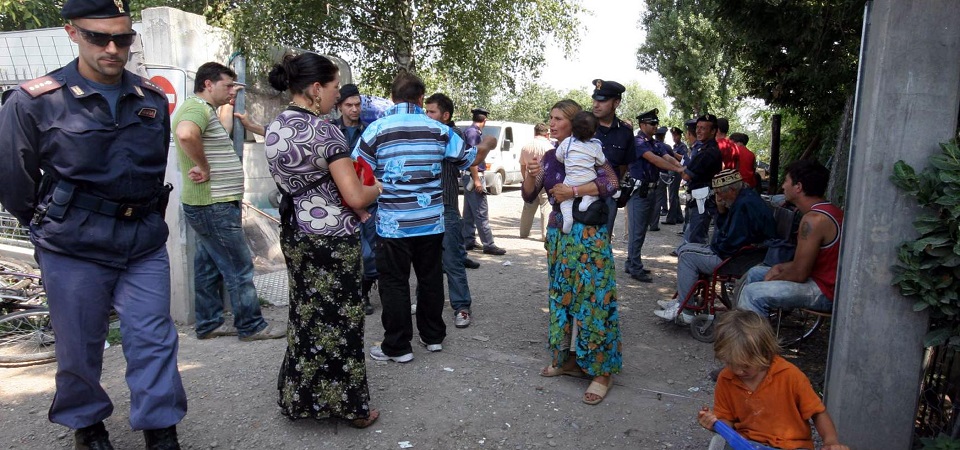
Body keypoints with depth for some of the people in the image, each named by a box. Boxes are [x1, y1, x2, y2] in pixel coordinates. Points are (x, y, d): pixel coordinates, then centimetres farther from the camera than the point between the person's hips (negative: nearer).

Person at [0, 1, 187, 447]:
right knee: (79, 348, 11)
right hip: (74, 251, -2)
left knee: (154, 340, 4)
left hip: (145, 245, 3)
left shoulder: (153, 98, 4)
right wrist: (51, 230, 10)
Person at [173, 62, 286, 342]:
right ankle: (251, 326, 7)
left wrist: (226, 108, 13)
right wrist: (204, 168, -26)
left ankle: (209, 324, 26)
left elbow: (217, 143, 27)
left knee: (209, 268, 16)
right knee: (239, 269, -3)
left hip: (210, 205, 11)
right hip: (214, 206, -11)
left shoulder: (205, 110, 18)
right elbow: (186, 135, -38)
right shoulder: (197, 108, -16)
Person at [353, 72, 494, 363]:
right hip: (431, 221, 3)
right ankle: (433, 336, 28)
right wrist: (486, 145, 30)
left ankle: (397, 347, 13)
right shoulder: (438, 129, 1)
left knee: (394, 283, 6)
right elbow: (470, 160, 9)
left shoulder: (377, 129, -7)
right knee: (431, 278, 16)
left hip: (393, 222, -3)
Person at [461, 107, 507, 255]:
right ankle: (488, 245, -7)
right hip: (474, 176, -10)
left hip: (471, 176, 10)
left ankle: (469, 241, 18)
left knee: (469, 212, 12)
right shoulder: (473, 132, -13)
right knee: (481, 212, -9)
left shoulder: (471, 131, 16)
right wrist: (476, 180, -21)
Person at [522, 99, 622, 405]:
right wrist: (530, 175, -11)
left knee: (592, 298, -7)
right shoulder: (550, 157, 12)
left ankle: (602, 370, 2)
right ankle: (568, 358, 22)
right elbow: (529, 196, 9)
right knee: (562, 296, 9)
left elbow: (611, 183, -16)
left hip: (589, 234, -6)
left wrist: (573, 191, -19)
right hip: (558, 234, 6)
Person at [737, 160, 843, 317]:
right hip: (828, 282, 11)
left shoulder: (814, 219, -24)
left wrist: (772, 279, -5)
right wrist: (780, 267, 5)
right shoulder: (830, 210, 9)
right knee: (755, 273, 18)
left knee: (753, 293, -22)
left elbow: (798, 274, -22)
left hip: (824, 293, -11)